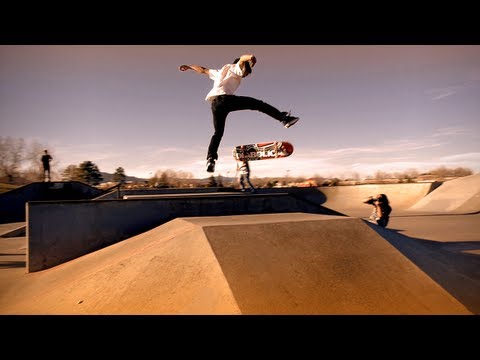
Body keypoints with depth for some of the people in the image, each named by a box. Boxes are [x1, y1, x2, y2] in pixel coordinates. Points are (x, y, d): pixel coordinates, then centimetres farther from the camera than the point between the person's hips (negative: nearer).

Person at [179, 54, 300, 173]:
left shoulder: (219, 72, 37)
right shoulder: (236, 68, 19)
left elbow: (202, 70, 47)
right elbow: (242, 59, -1)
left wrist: (188, 66, 58)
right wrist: (250, 57, -19)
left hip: (214, 102, 7)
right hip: (225, 98, -7)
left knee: (218, 132, 11)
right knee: (258, 104, -4)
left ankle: (211, 159, 0)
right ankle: (284, 118, -12)